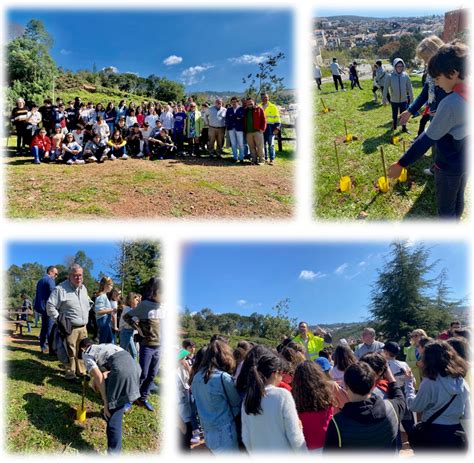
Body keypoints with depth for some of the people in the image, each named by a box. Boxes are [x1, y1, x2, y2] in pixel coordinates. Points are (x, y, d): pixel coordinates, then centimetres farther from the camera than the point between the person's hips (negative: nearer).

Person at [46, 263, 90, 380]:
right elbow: (50, 306, -13)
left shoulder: (84, 288, 11)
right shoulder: (60, 289, -13)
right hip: (69, 327, -7)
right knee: (70, 352, -1)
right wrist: (59, 320, -13)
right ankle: (70, 373, 11)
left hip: (83, 327, 7)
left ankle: (81, 371, 26)